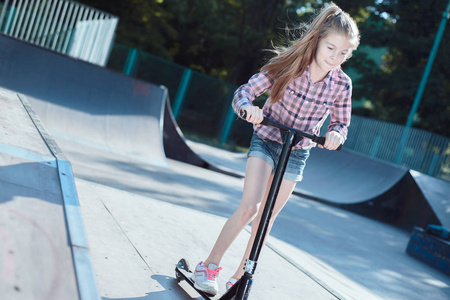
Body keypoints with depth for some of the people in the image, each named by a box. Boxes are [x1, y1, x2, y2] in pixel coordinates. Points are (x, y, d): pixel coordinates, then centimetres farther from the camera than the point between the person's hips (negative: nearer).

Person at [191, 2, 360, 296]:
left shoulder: (342, 84, -13)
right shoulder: (288, 64, -20)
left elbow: (341, 122, 1)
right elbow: (243, 92, -17)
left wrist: (336, 134, -22)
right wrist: (249, 107, -39)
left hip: (297, 153, 3)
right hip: (266, 141, -2)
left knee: (267, 217, 7)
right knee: (250, 207, -17)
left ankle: (240, 275, 23)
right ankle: (209, 265, -1)